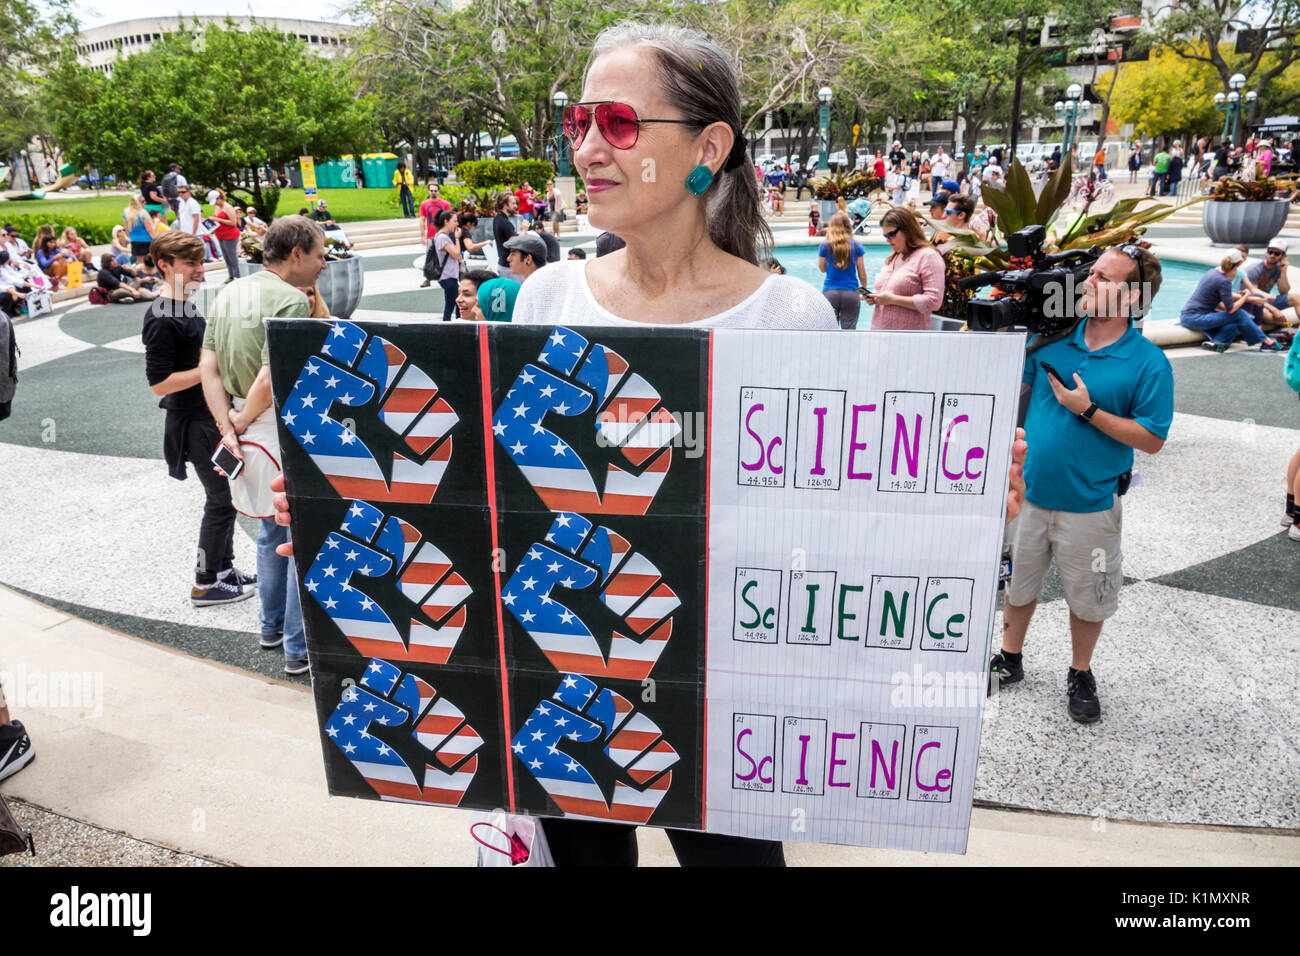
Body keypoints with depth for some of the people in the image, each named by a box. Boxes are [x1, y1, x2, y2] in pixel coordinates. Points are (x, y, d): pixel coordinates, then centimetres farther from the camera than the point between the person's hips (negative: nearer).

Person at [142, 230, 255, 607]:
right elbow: (159, 383, -22)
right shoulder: (162, 319, -20)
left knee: (226, 495, 17)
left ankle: (225, 570, 30)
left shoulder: (187, 305, 10)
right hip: (195, 423, -9)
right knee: (222, 500, -1)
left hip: (212, 415, 10)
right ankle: (205, 585, 12)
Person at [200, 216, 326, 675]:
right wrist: (242, 420, -10)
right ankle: (301, 647, 9)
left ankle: (272, 625, 37)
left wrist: (228, 427, -3)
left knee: (272, 531, 23)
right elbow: (271, 379, -26)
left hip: (251, 432, 9)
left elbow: (208, 366, 4)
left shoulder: (228, 293, 10)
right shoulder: (291, 300, -17)